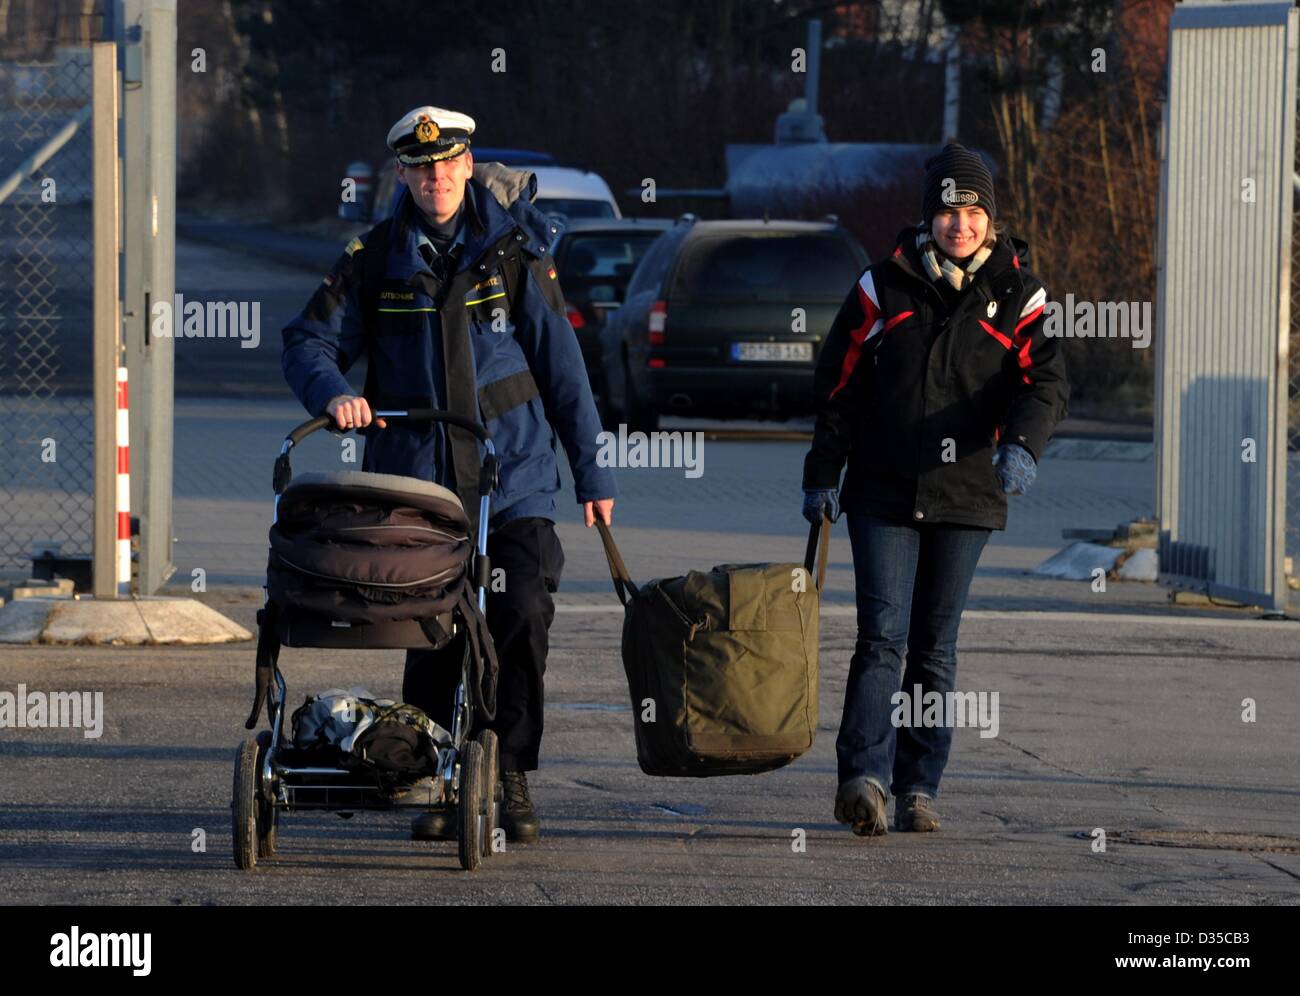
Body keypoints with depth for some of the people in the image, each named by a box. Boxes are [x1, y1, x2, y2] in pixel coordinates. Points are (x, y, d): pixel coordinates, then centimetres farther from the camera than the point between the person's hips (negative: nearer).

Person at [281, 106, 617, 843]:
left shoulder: (513, 251, 3)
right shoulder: (377, 258, 5)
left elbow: (561, 364, 6)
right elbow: (308, 341, 4)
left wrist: (591, 471, 6)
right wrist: (333, 392, -19)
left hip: (513, 480, -1)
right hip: (416, 479, 1)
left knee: (521, 615, -13)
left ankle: (512, 775, -2)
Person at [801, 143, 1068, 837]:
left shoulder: (1018, 296, 3)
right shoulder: (885, 286, 2)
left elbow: (1045, 381, -10)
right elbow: (837, 382, 7)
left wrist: (1022, 445, -30)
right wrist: (821, 475, 5)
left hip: (966, 496, 1)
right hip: (883, 493, -1)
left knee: (935, 647, 7)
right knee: (883, 635, -13)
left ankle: (917, 788, 13)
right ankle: (864, 777, -21)